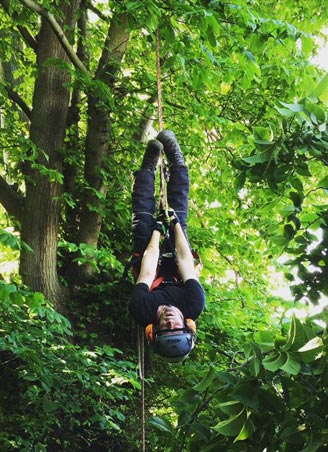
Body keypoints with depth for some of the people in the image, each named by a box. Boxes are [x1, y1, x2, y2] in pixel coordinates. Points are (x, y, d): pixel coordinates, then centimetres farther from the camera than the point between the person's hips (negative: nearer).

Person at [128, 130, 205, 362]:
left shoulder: (142, 311, -46)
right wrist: (174, 224, -23)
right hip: (175, 263, 1)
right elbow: (185, 261, -33)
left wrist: (157, 229, -22)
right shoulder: (194, 308, -42)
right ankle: (175, 159, 19)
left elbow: (148, 270, -35)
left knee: (143, 214, -3)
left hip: (152, 261, -1)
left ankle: (151, 163, 22)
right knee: (178, 214, -2)